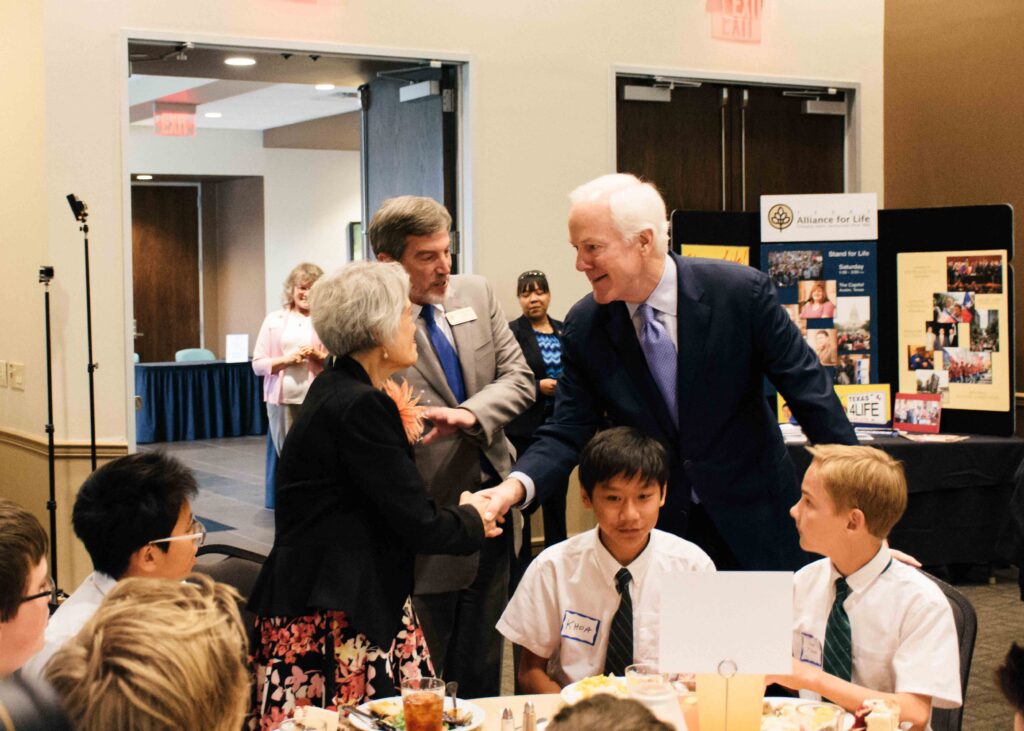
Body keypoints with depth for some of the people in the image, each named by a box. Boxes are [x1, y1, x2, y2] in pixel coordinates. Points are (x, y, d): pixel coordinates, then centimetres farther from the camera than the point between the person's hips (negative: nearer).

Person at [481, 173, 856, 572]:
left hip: (752, 521, -1)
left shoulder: (742, 291, -15)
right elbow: (567, 432, -5)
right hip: (653, 531, 2)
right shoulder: (584, 326, -8)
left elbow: (809, 389, -8)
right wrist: (515, 486, -25)